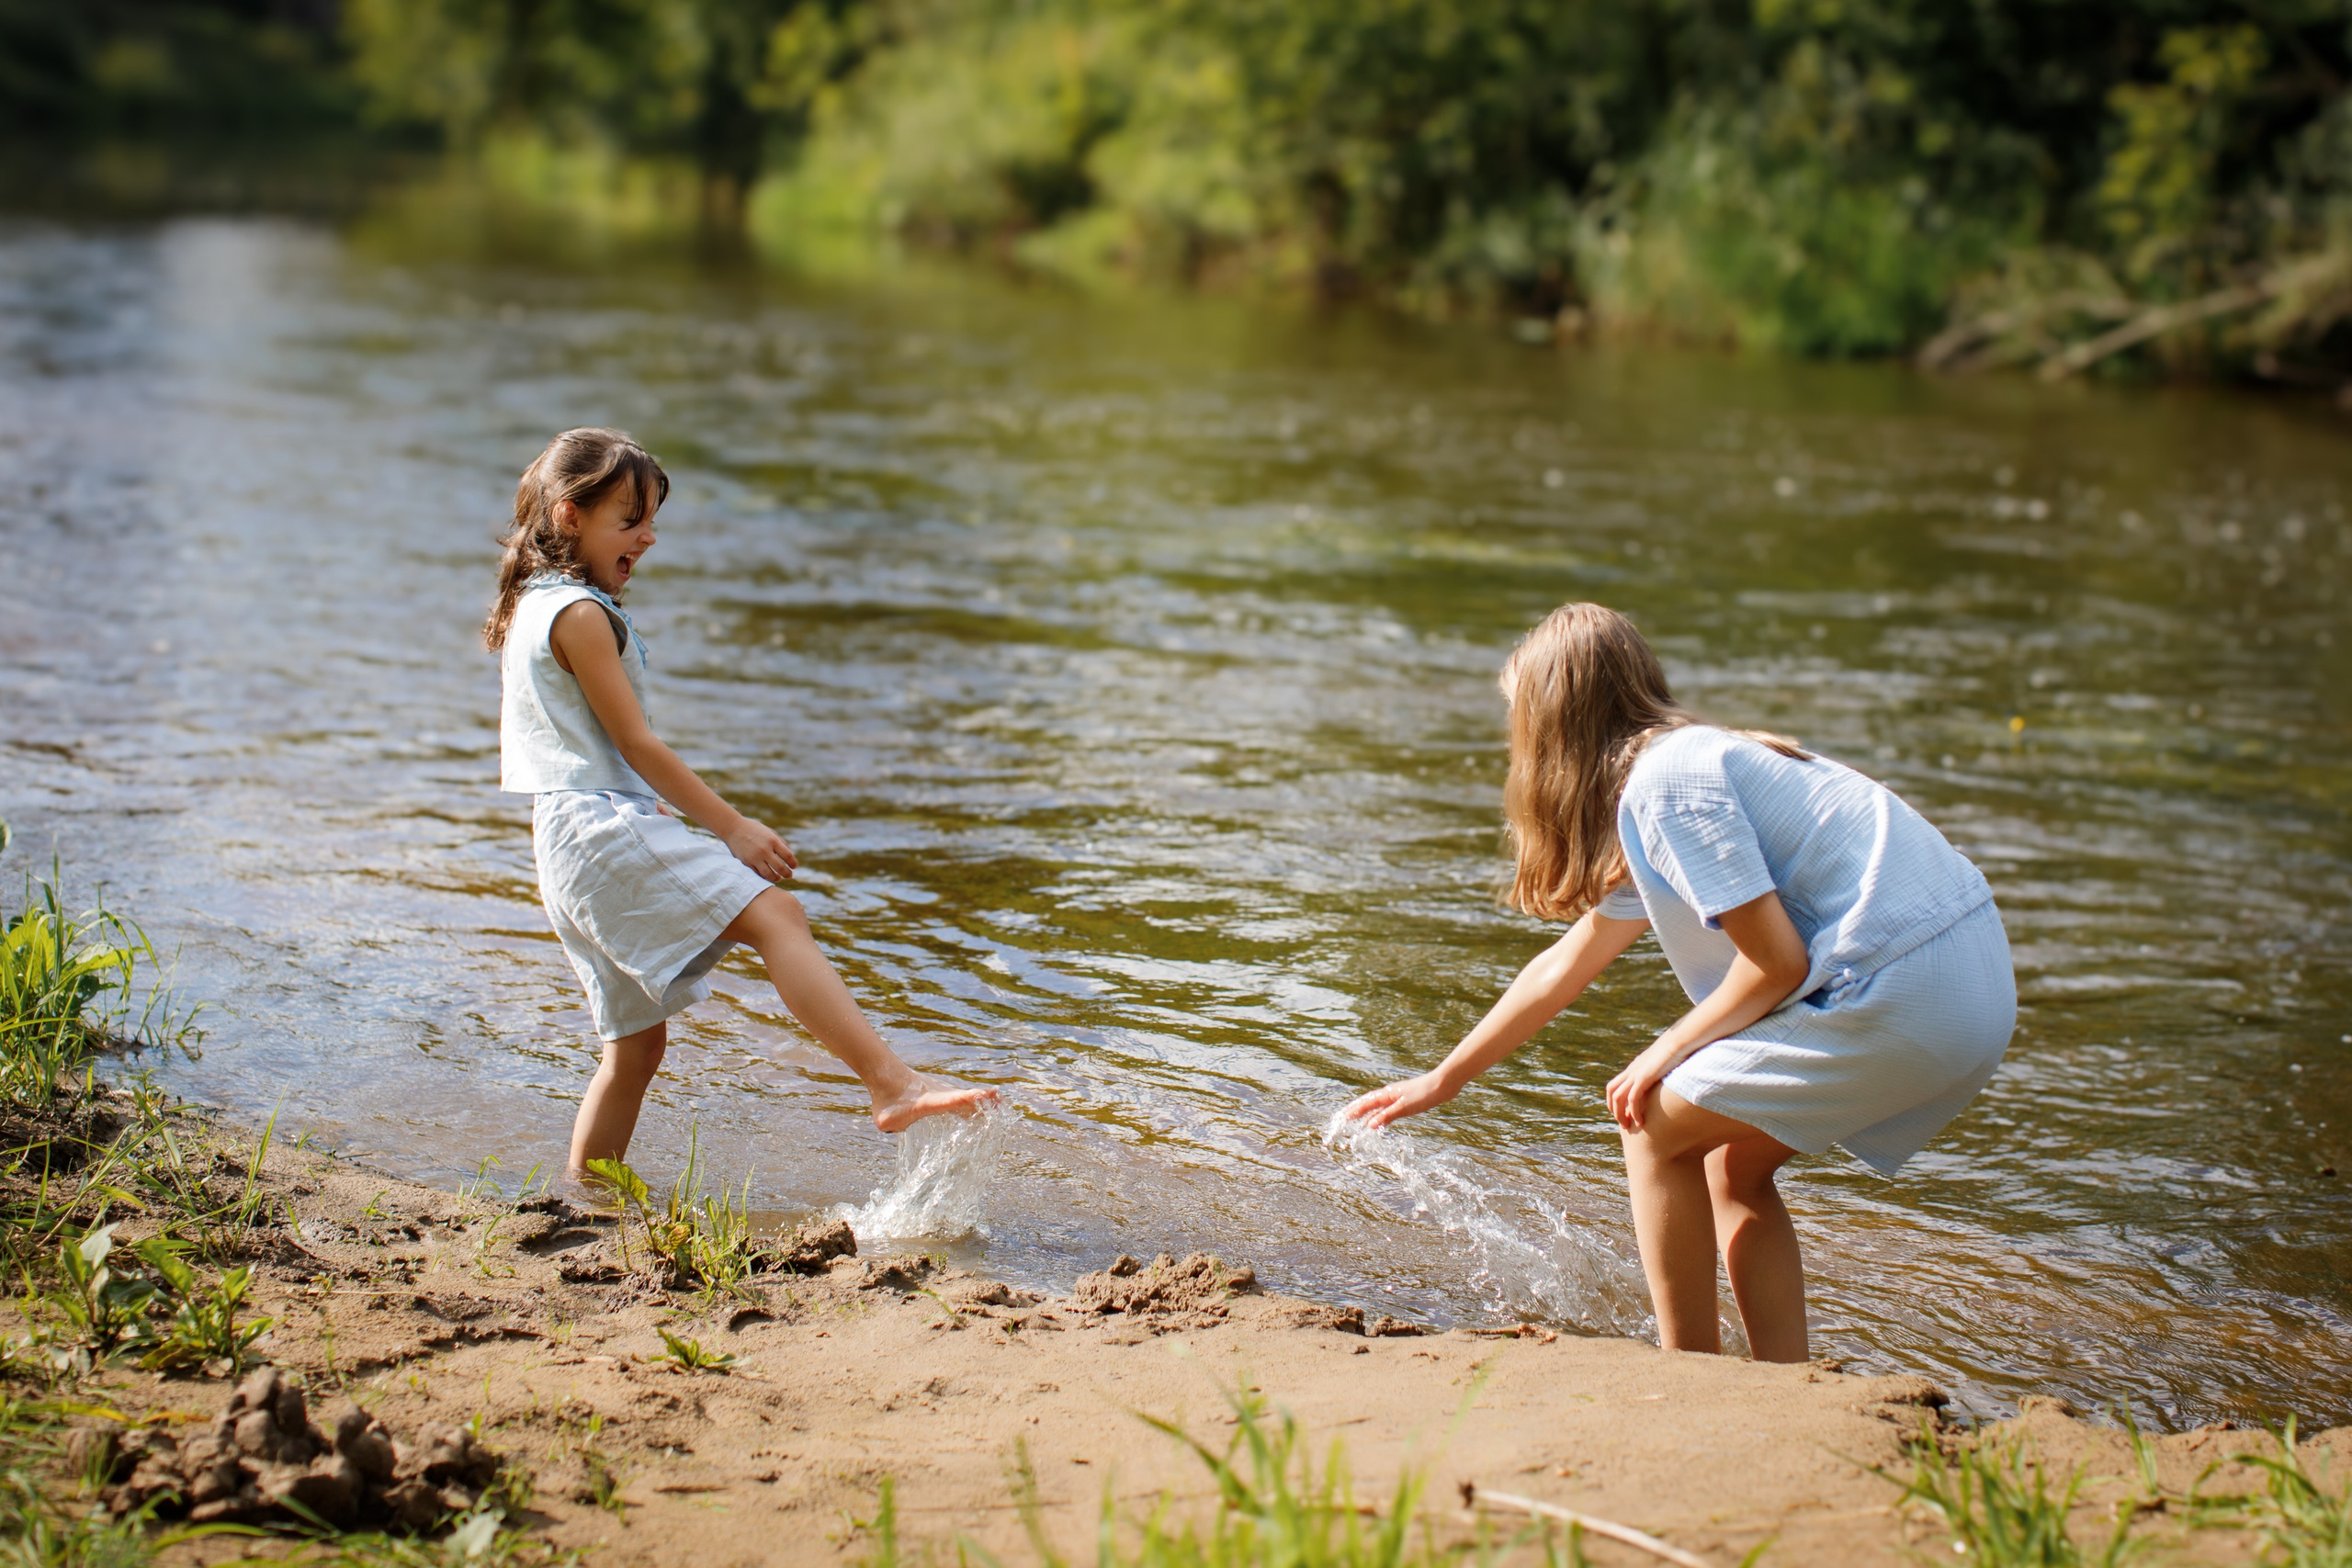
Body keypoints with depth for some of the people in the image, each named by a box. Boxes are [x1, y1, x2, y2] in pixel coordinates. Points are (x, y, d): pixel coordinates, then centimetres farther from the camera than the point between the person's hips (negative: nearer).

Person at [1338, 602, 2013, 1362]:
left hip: (1907, 997, -9)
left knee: (1654, 1125, 4)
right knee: (1734, 1168, 20)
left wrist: (1667, 1053, 2)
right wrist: (1443, 1080, 37)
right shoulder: (1689, 761, 21)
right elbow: (1567, 966, 30)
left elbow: (1776, 962, -14)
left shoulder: (1665, 784, -10)